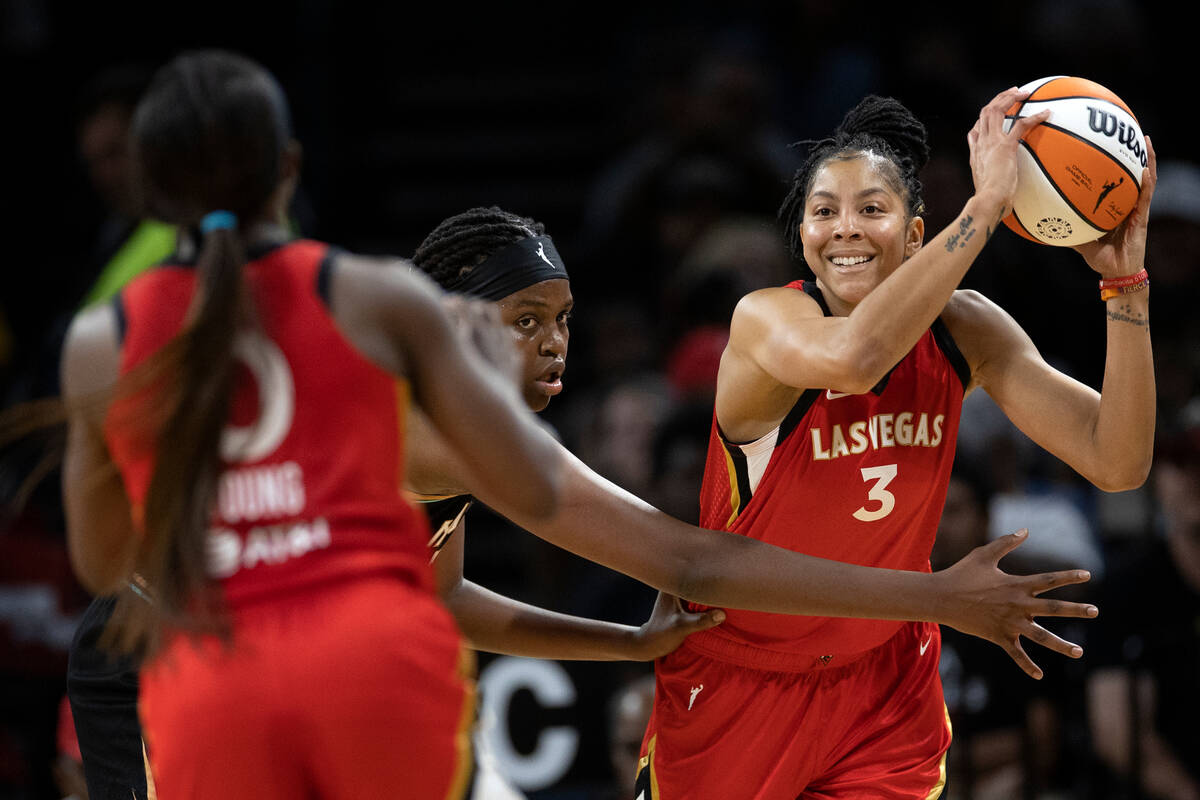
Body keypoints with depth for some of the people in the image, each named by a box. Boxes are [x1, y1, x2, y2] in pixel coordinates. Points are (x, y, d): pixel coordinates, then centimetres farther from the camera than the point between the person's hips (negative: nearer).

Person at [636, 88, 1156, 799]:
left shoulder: (959, 330, -7)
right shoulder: (766, 319, -20)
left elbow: (1115, 465, -14)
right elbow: (851, 357, -45)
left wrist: (1125, 282, -24)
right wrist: (986, 204, -44)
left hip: (887, 684, 3)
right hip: (740, 680, -3)